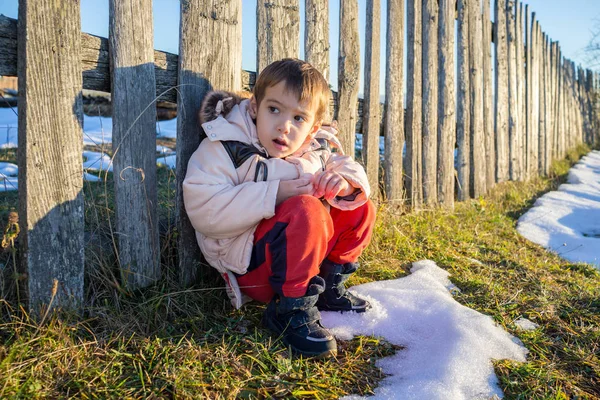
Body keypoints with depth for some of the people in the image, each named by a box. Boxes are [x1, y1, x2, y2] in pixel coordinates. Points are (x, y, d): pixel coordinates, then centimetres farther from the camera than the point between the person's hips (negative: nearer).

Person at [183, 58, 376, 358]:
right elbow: (203, 211, -23)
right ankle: (290, 309, -19)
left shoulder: (316, 149, 6)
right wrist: (275, 194, -30)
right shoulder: (224, 147, -12)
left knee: (361, 210, 3)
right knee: (306, 209, -32)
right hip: (247, 262, -7)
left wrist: (344, 182, -16)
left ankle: (329, 288, 12)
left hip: (303, 252, 7)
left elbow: (352, 170, 12)